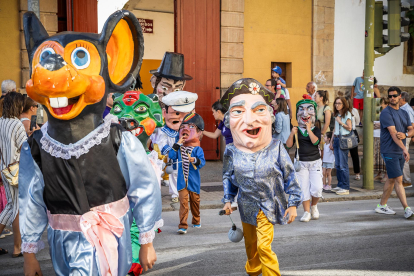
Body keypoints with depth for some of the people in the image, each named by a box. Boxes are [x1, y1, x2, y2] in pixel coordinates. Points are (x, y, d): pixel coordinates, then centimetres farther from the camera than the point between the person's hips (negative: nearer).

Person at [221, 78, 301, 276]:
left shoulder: (276, 150, -18)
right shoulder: (231, 152, -13)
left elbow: (290, 177, -8)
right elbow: (228, 177, 6)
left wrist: (293, 203, -5)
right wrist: (228, 200, 8)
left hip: (268, 207, -3)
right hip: (247, 207, 3)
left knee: (264, 246, -11)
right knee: (250, 243, 21)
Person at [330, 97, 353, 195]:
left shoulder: (347, 114, -4)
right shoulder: (336, 115, 18)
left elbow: (349, 128, -10)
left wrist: (340, 122, -9)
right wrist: (332, 142, 19)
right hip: (336, 139, 8)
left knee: (343, 165, -8)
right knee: (337, 164, 9)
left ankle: (346, 188, -5)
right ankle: (340, 185, 16)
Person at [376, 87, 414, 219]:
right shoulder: (386, 113, -9)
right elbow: (393, 133, -19)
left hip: (400, 152, 7)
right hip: (390, 152, -7)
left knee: (392, 179, 11)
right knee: (399, 180, -9)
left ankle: (382, 205, 21)